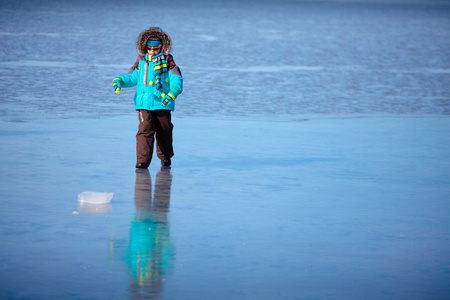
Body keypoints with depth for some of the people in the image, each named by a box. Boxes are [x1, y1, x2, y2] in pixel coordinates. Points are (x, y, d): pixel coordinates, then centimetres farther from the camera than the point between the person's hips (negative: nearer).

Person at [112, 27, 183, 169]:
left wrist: (172, 93, -25)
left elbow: (177, 80, -7)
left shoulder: (168, 61, 0)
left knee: (164, 132, 12)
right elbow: (133, 77, 18)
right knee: (145, 130, -14)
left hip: (163, 104, -1)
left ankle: (165, 157, 32)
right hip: (144, 104, 1)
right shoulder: (141, 61, 8)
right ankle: (143, 160, -17)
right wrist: (119, 80, -1)